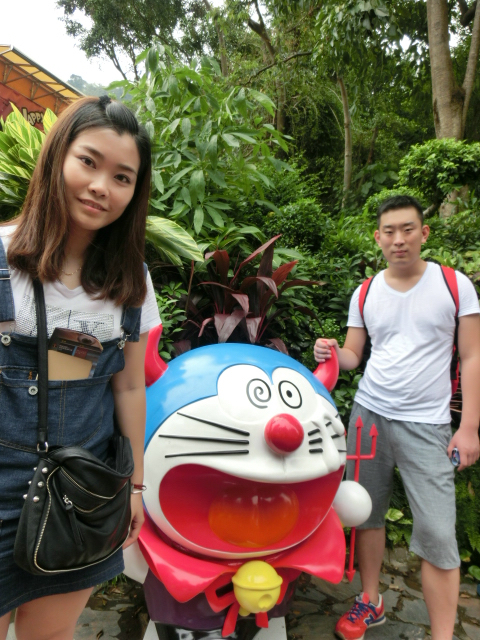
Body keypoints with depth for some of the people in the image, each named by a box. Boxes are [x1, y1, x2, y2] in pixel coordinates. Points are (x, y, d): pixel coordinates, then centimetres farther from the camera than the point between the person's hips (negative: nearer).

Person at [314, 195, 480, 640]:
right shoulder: (365, 293, 6)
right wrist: (331, 353, -13)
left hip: (426, 424, -3)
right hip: (368, 414, 3)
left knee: (437, 534, -3)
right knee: (368, 513, 13)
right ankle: (370, 603, 33)